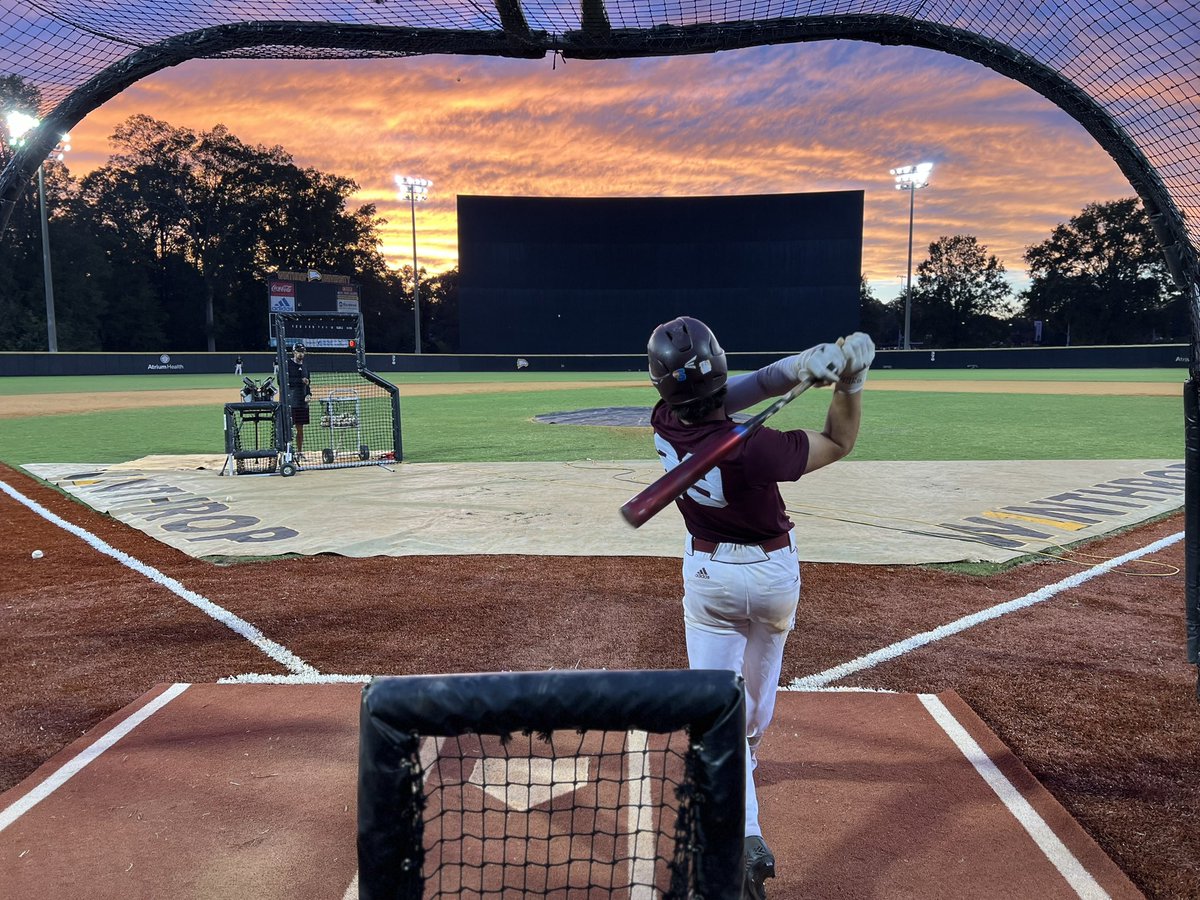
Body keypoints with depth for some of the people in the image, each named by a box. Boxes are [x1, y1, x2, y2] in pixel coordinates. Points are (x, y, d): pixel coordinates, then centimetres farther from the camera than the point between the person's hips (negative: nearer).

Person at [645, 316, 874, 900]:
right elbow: (839, 444, -18)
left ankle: (745, 836, -9)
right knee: (761, 671, 27)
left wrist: (796, 368, -25)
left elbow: (724, 397, -12)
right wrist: (851, 379, -22)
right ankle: (744, 758, 55)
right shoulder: (752, 449, -32)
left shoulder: (665, 423, -22)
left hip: (708, 572, 1)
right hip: (774, 570, -1)